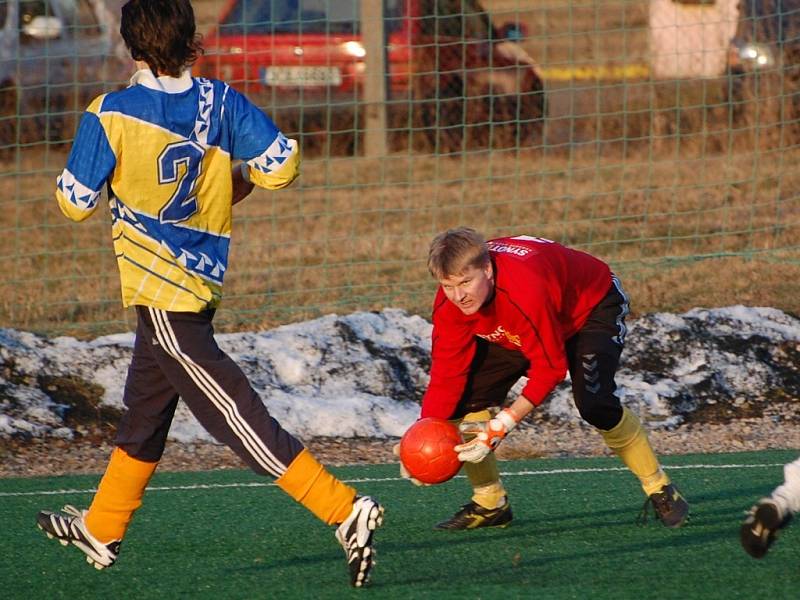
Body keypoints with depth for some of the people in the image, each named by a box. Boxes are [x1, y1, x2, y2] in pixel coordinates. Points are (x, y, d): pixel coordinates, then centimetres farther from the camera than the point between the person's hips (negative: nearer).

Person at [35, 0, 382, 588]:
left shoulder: (111, 116, -12)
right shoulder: (221, 103, -1)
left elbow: (76, 203, -6)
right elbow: (281, 164, -7)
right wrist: (237, 181, 13)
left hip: (160, 289, -7)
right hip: (201, 281, 7)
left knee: (236, 416, -10)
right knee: (144, 410, 23)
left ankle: (345, 510, -19)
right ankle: (101, 530, 39)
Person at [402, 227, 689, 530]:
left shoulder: (525, 292, -44)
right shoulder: (449, 305, -25)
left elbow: (549, 367, -36)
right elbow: (447, 373, -20)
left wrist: (504, 423, -40)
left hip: (590, 308, -6)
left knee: (594, 404, -27)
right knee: (465, 397, -8)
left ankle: (660, 490, -7)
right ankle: (490, 504, 8)